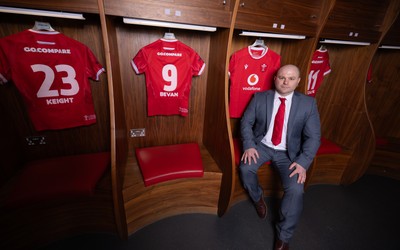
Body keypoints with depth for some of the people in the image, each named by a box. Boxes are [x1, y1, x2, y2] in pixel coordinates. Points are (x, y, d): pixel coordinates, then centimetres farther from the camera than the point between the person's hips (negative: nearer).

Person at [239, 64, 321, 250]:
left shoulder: (308, 103, -3)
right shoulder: (260, 98, -2)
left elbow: (313, 137, -5)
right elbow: (246, 122, -2)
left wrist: (303, 162, -18)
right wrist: (249, 145, -17)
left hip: (288, 153, 0)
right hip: (262, 146, 1)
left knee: (296, 188, -21)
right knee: (245, 168, -25)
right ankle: (258, 198, 11)